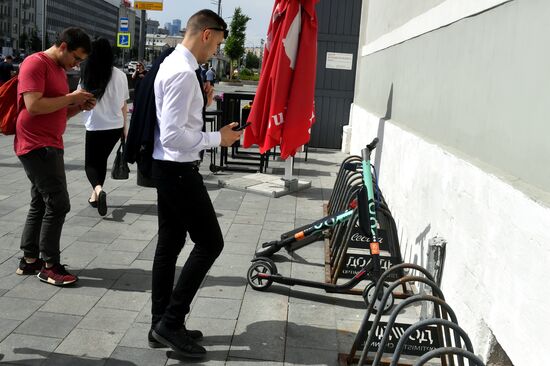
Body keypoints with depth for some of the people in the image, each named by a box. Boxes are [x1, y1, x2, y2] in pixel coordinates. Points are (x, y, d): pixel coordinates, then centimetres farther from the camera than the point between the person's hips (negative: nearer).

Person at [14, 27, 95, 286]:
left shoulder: (59, 69, 17)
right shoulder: (36, 63, -12)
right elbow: (34, 106, -24)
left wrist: (80, 106, 4)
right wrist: (70, 97, -17)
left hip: (49, 145, 10)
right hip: (36, 146, -10)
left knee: (41, 204, 13)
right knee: (58, 204, -9)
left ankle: (29, 260, 23)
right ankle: (49, 266, 1)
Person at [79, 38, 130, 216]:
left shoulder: (88, 75, -7)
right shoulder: (120, 75, -1)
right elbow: (124, 104, 5)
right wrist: (124, 127, 15)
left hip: (95, 126, -3)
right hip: (115, 126, 3)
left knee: (91, 164, 7)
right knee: (101, 159, 22)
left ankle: (98, 190, -21)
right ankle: (96, 194, 27)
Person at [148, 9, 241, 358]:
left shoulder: (173, 64, 13)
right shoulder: (184, 72, -20)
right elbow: (173, 135, -26)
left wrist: (202, 104, 7)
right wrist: (217, 138, -17)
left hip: (168, 167, 11)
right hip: (179, 169, -11)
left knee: (169, 244, 14)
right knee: (210, 243, -1)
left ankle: (162, 325, 24)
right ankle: (171, 323, 6)